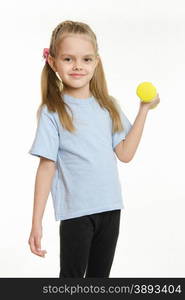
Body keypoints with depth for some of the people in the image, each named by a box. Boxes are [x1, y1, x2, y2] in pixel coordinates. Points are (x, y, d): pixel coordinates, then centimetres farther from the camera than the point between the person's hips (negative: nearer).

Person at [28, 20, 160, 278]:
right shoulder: (52, 112, -9)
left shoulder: (109, 106, 5)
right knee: (72, 276, 6)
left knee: (100, 276, 17)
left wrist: (144, 110, -1)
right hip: (76, 212, -5)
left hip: (110, 208, 5)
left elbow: (125, 154, 0)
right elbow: (47, 167, -10)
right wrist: (36, 223, -13)